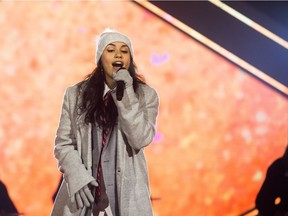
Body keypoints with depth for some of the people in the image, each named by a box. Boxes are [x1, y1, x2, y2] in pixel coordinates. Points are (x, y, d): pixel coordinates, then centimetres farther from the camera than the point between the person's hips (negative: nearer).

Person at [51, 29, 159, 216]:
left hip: (126, 192, -1)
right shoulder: (76, 94, 4)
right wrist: (77, 176, -11)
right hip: (84, 190, 1)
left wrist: (127, 95, -16)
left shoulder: (146, 95, 2)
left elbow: (141, 139, -10)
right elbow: (63, 143, 4)